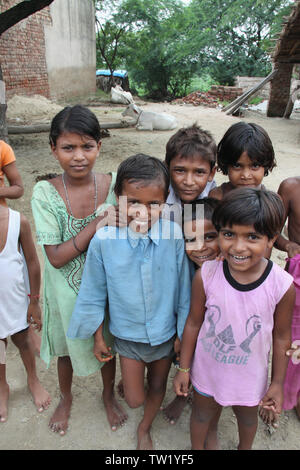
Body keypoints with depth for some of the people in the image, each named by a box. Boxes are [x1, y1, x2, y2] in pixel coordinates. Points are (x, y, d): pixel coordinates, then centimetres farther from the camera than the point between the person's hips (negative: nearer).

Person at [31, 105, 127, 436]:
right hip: (67, 290, 0)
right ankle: (66, 398, 55)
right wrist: (98, 223, -29)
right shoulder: (44, 193, -19)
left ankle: (108, 394, 54)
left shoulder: (114, 185, -15)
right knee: (67, 347, 23)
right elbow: (56, 256, -23)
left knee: (108, 343, 22)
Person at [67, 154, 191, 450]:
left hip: (165, 332, 1)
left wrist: (183, 332, 1)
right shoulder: (104, 240, -21)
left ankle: (144, 429, 55)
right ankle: (124, 383, 51)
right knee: (135, 399, 13)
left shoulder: (174, 236, -21)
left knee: (158, 387, 22)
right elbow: (94, 292, -6)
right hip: (128, 334, -1)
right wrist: (98, 336, 2)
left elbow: (183, 287, -8)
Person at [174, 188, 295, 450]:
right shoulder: (206, 275, -24)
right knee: (203, 412, 25)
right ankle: (197, 448, 56)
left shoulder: (282, 285, -25)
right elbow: (194, 323, -9)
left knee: (247, 415, 29)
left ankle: (245, 447, 61)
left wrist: (278, 382, 0)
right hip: (208, 367, 0)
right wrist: (184, 368, 0)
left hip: (251, 374, 1)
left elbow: (281, 337, -9)